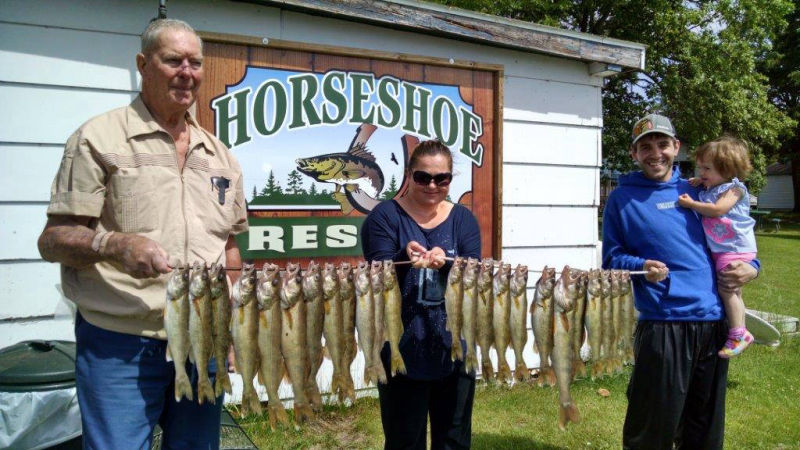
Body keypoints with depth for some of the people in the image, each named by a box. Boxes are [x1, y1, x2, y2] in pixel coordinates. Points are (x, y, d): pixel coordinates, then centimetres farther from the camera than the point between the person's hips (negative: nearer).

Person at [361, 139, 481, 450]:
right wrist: (404, 257, -32)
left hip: (454, 350, 3)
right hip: (402, 352, -3)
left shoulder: (463, 219, 6)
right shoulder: (384, 216, -3)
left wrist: (445, 261, -26)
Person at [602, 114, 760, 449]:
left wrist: (751, 266, 2)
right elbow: (612, 259, 1)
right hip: (663, 325, -5)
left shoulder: (696, 191, 14)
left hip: (715, 322, 5)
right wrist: (641, 266, -19)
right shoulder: (622, 198, 1)